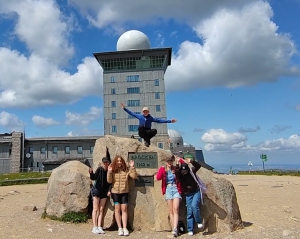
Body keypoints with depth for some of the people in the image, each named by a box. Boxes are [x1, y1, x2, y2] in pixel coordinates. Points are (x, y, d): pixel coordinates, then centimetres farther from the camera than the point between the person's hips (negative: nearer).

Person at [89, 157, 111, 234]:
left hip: (104, 191, 4)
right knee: (95, 209, -2)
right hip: (96, 190, -4)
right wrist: (91, 173, -43)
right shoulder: (99, 169, -14)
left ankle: (99, 227, 10)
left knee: (101, 209, 6)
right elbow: (93, 177, -25)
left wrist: (109, 190, -7)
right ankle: (95, 227, 1)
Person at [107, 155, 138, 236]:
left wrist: (132, 167, -17)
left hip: (124, 192, 0)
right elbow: (109, 181, -9)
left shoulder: (126, 170, -2)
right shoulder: (113, 170, -3)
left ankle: (125, 228, 4)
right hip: (115, 192, 0)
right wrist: (109, 172, -21)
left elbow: (134, 176, -8)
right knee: (117, 209, 1)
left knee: (124, 209, 1)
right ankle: (120, 228, 7)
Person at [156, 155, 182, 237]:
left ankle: (175, 229, -18)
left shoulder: (176, 169, 3)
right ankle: (174, 229, 7)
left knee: (176, 209, -11)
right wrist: (162, 169, -18)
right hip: (168, 190, 1)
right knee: (171, 211, 4)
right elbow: (158, 178, -11)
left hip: (176, 190, -1)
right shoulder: (163, 169, 3)